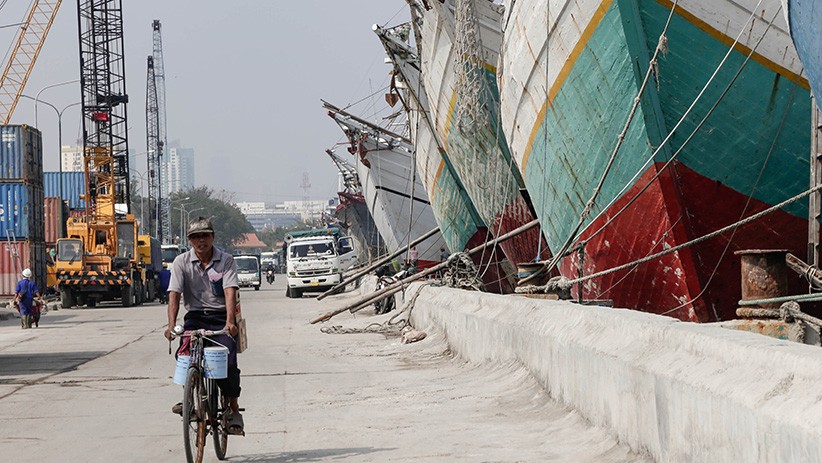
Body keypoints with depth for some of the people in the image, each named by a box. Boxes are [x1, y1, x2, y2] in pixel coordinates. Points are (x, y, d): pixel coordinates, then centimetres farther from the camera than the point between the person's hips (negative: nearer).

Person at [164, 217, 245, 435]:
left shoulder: (226, 261, -3)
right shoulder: (181, 262, 0)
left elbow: (230, 292, -15)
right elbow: (174, 294, -9)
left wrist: (230, 321, -31)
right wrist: (171, 325, -24)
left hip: (221, 317, -1)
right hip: (195, 316, 1)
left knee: (228, 360, -17)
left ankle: (233, 409, -2)